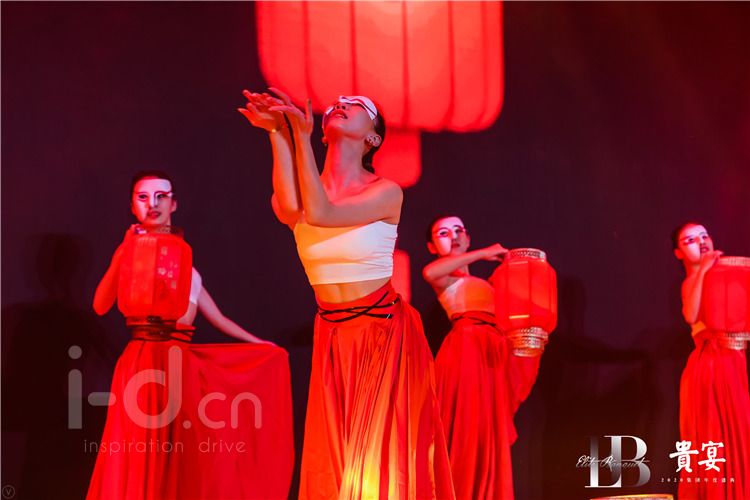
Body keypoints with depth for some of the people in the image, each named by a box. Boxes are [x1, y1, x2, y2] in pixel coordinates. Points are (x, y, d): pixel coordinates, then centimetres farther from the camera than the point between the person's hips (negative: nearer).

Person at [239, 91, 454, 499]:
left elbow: (320, 213, -26)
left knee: (384, 453, -2)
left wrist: (301, 135, -24)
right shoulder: (305, 188, 2)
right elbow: (289, 210, -24)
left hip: (386, 334, -4)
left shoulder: (386, 192, -10)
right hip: (333, 338, 4)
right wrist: (279, 133, -25)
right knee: (334, 457, 7)